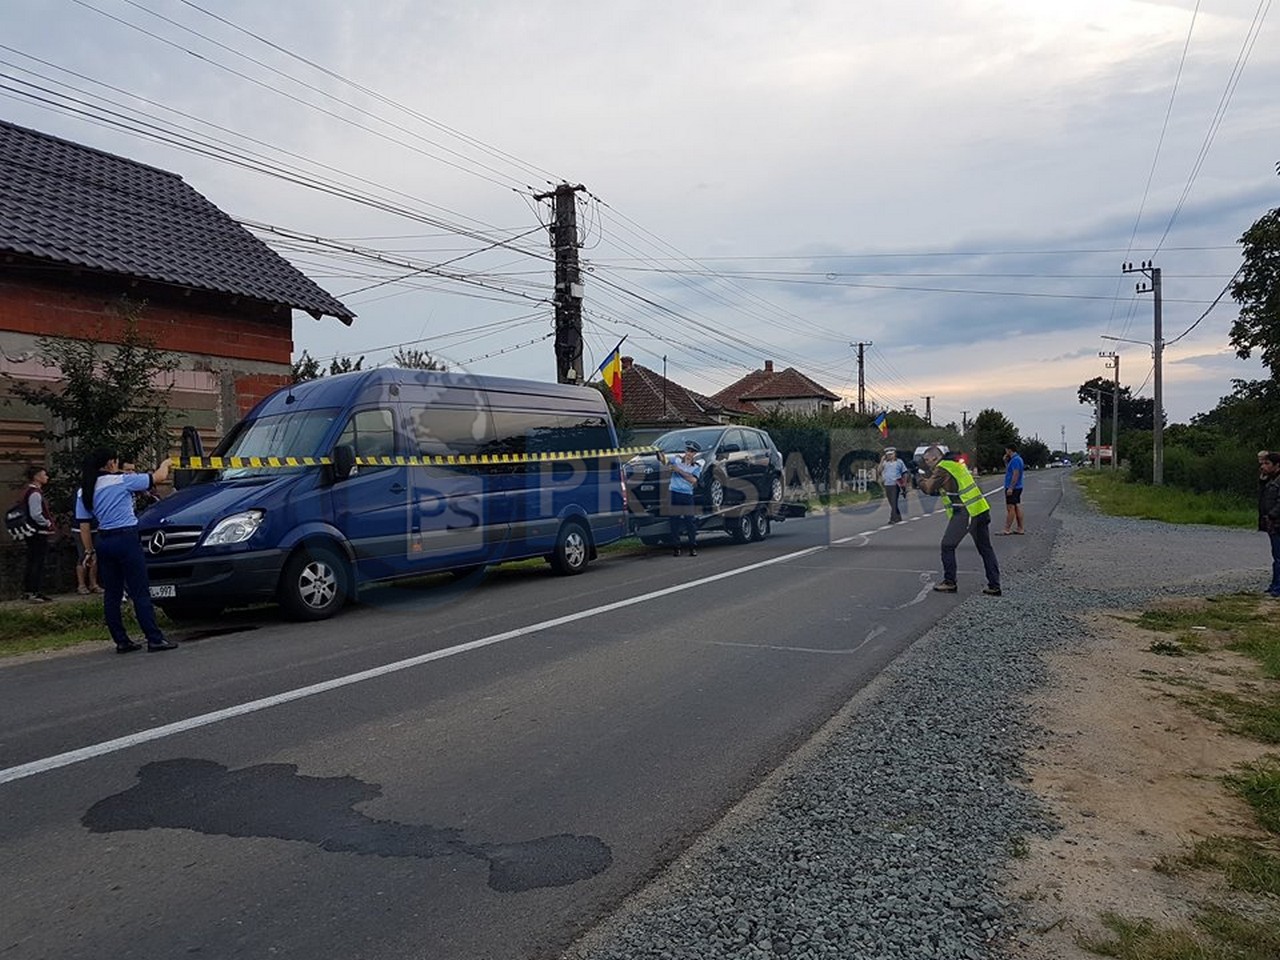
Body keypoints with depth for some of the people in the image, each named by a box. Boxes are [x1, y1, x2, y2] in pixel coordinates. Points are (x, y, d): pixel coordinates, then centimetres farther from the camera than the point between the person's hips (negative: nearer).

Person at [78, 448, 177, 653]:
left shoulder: (85, 492, 11)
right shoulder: (122, 481, -6)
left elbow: (84, 524, 9)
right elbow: (158, 477, 0)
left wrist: (89, 550, 14)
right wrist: (165, 464, 20)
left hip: (104, 542, 6)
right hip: (126, 538, -6)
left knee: (111, 595, 10)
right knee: (140, 592, -5)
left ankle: (121, 641, 13)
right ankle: (155, 639, -5)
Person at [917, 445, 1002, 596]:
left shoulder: (942, 468, -9)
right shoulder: (955, 463, 20)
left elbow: (929, 488, -12)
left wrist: (920, 480, 6)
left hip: (965, 513, -9)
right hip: (981, 510, 9)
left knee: (948, 546, 5)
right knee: (985, 548, 11)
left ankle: (949, 583, 10)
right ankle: (994, 586, 13)